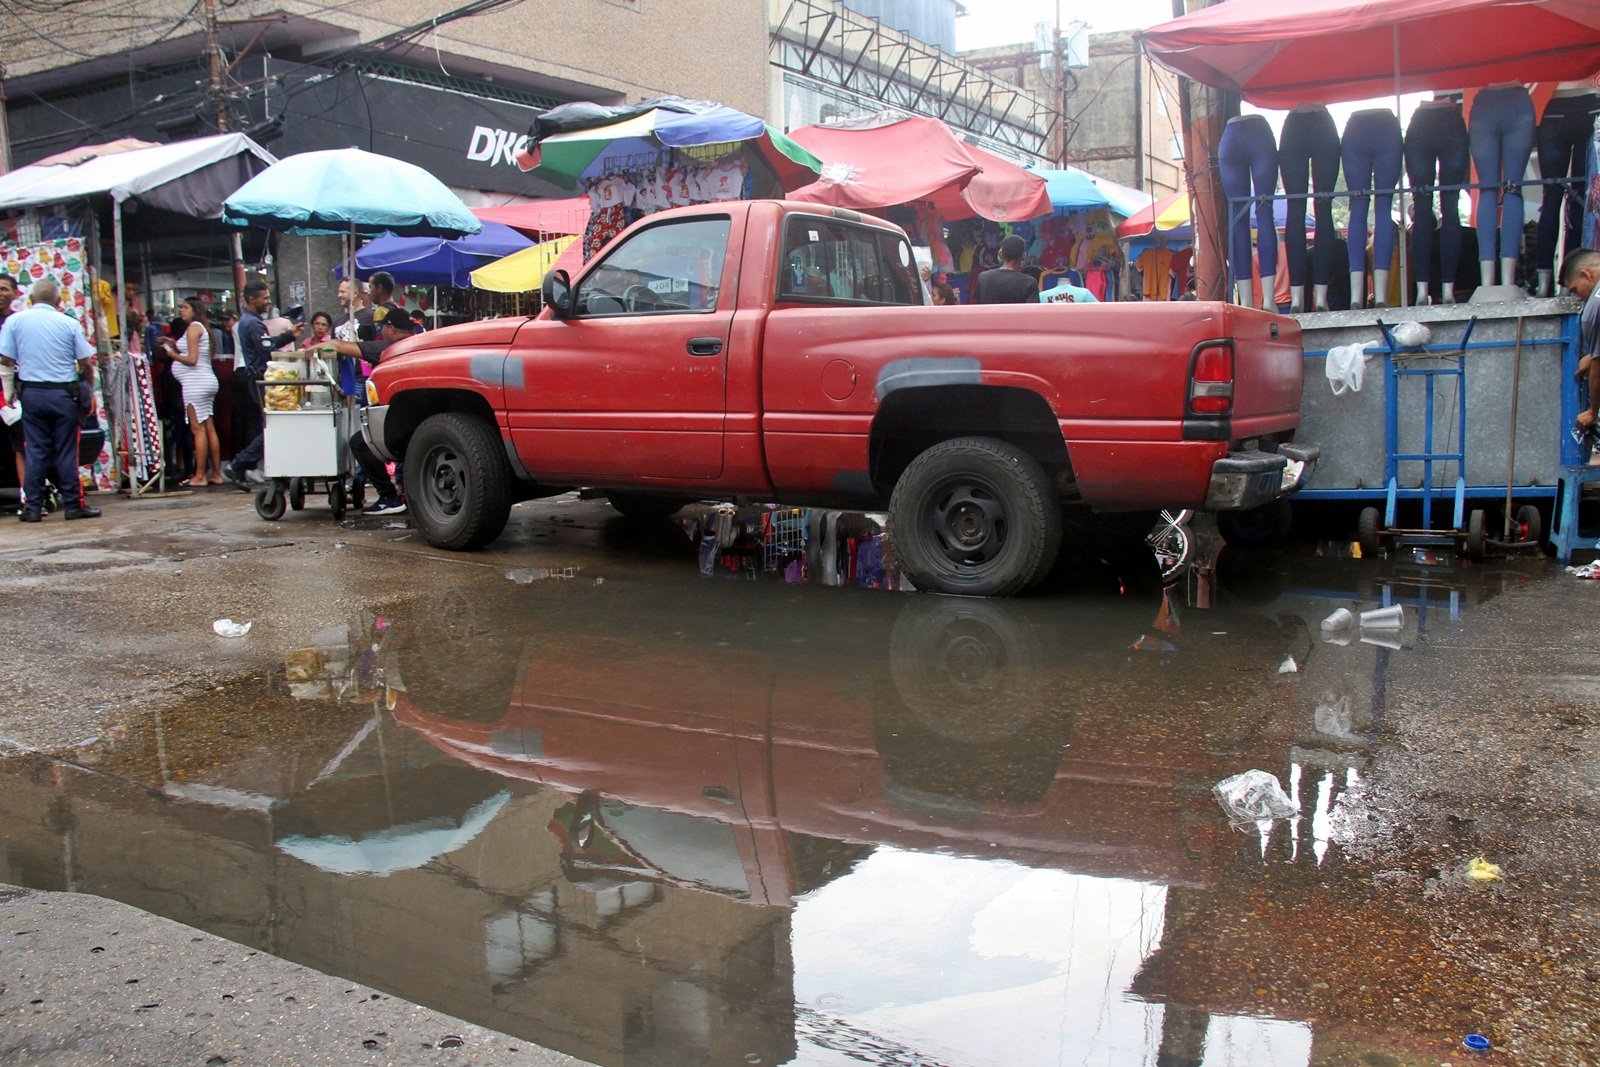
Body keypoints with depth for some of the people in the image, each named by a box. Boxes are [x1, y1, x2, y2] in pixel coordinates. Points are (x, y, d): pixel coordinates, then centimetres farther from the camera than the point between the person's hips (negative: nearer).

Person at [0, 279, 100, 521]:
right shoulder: (69, 323, -3)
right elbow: (86, 362, -2)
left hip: (31, 393, 2)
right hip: (63, 393, -1)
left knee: (36, 451, 7)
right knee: (66, 451, 4)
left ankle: (33, 507, 8)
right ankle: (74, 504, 6)